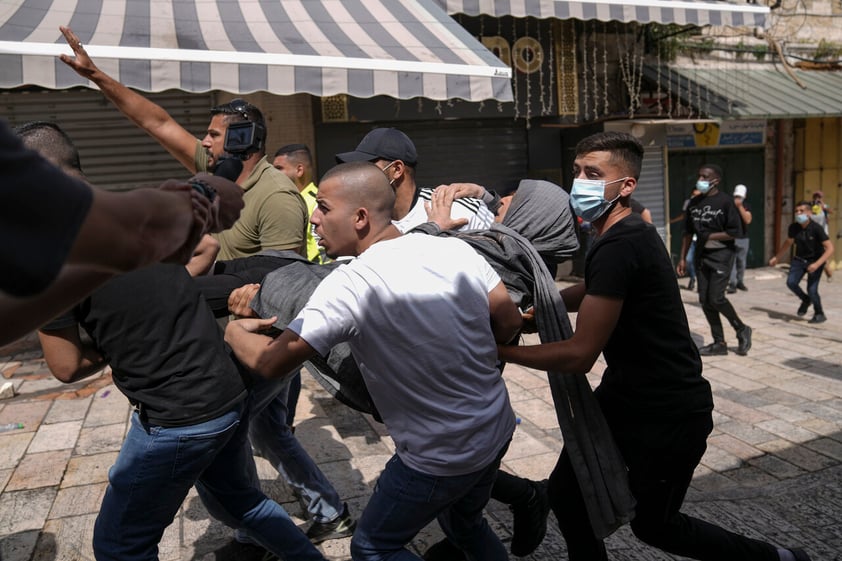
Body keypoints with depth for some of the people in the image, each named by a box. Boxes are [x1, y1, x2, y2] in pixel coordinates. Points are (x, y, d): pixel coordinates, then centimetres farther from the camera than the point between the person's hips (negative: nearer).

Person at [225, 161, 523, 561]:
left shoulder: (349, 285, -23)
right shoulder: (457, 250, -8)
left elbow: (270, 362, -21)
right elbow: (509, 323, 0)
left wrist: (235, 332, 0)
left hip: (440, 461, -6)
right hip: (498, 433, 6)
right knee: (464, 523, 32)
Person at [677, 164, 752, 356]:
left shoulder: (725, 201, -9)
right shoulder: (694, 202, 8)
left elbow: (735, 232, -11)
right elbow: (688, 232, 12)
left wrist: (709, 236, -15)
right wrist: (683, 258, 9)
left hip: (721, 255, -6)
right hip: (701, 255, 6)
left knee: (716, 298, -12)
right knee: (705, 300, 5)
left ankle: (742, 330, 14)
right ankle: (719, 343, 17)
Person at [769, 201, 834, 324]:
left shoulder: (816, 229, -22)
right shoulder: (794, 227, -7)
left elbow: (830, 248, -23)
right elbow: (788, 243, 13)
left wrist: (817, 264, -34)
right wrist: (776, 257, 15)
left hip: (815, 260, -4)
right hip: (799, 259, 5)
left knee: (812, 289, -12)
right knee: (791, 282, -14)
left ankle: (819, 314, 13)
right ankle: (806, 300, 18)